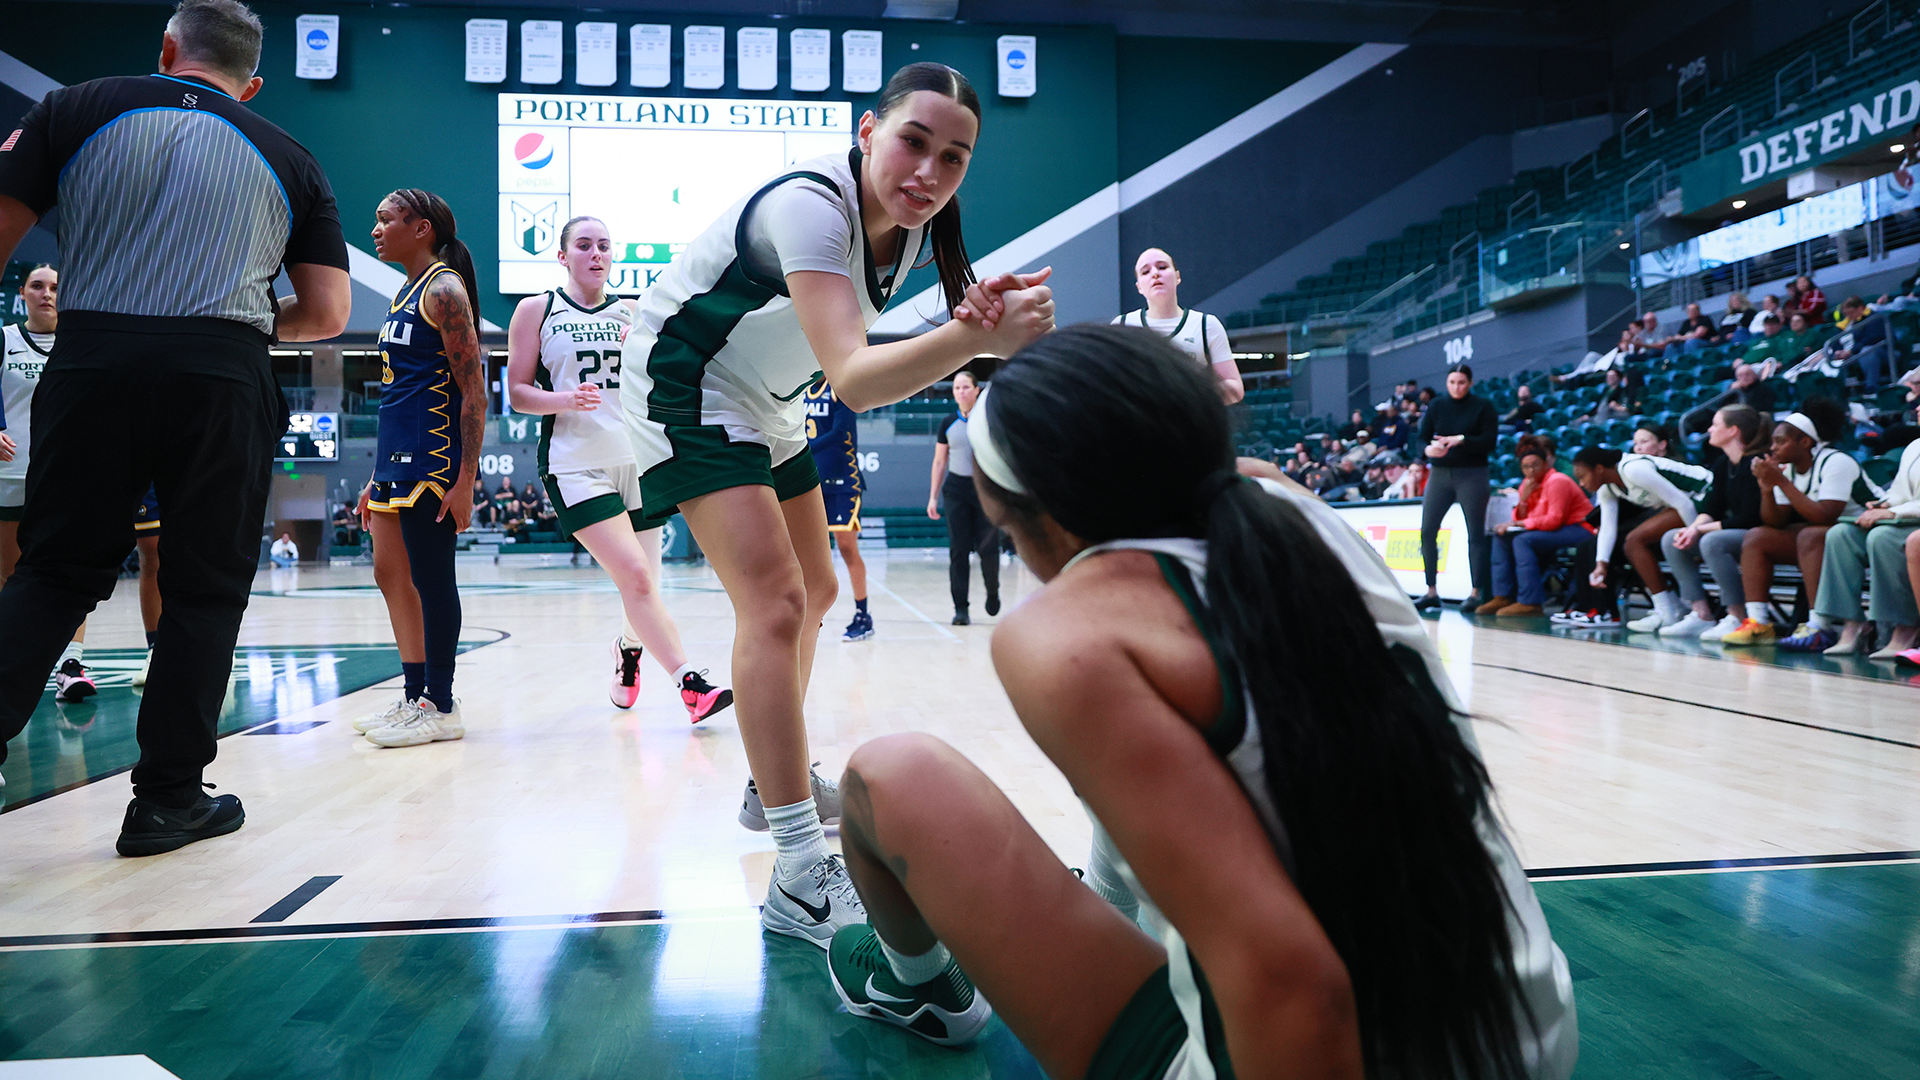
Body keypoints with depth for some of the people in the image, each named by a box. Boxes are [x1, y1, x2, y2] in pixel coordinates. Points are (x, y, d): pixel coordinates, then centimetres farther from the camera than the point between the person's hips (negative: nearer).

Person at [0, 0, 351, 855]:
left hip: (91, 360, 1)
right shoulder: (291, 160, 12)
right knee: (205, 591, 9)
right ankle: (167, 799, 14)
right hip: (221, 378, -1)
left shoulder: (78, 108, 11)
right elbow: (326, 314, 7)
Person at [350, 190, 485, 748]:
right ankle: (413, 697, 21)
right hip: (396, 461, 10)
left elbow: (474, 393, -15)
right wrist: (377, 477, 21)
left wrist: (466, 480, -21)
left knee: (432, 581, -4)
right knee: (391, 576, 12)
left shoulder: (444, 290, -9)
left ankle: (441, 708, 4)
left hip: (432, 462, -10)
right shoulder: (403, 296, 19)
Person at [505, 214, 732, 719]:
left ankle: (627, 648, 39)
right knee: (635, 576, -18)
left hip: (636, 458, 4)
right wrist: (568, 399, -16)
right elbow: (518, 392, 4)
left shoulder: (631, 313, 14)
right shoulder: (536, 311, 6)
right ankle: (689, 683, -16)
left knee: (646, 586, 7)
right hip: (576, 463, -4)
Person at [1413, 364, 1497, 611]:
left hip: (1472, 475, -3)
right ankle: (1431, 592, 7)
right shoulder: (1436, 407, 9)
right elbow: (1422, 437, 4)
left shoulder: (1483, 406, 1)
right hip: (1440, 473, 3)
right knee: (1427, 531, -2)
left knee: (1475, 535, -2)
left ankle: (1477, 592, 4)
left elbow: (1489, 441, -6)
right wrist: (1429, 449, -19)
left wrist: (1461, 440, -20)